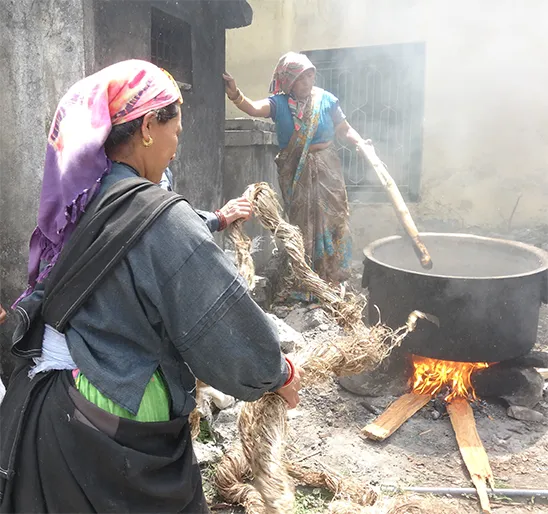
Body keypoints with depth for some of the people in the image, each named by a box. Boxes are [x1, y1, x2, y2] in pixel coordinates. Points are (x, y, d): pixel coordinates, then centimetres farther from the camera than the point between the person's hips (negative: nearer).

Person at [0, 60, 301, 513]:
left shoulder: (77, 200, 0)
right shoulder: (160, 217, -27)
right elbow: (236, 342, -25)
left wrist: (217, 219, 28)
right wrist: (282, 374, -6)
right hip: (117, 445, -8)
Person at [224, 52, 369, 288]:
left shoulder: (326, 100, -2)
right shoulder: (279, 103, -5)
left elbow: (344, 129, 6)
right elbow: (255, 108, -24)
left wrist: (360, 142, -13)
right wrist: (235, 95, -43)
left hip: (325, 169, 1)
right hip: (294, 173, -1)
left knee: (331, 220, 4)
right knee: (301, 222, 6)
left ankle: (333, 278, 19)